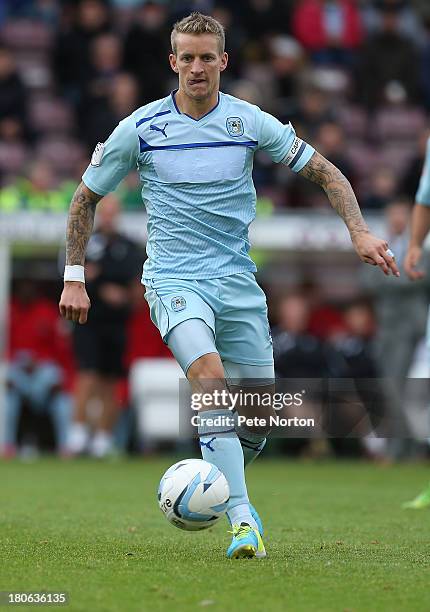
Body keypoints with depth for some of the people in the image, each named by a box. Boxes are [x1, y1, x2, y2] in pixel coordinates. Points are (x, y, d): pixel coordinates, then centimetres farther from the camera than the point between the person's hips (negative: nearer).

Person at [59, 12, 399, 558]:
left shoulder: (251, 122, 0)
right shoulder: (141, 128, -4)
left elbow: (325, 173, 7)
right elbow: (87, 197, 7)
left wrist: (359, 232, -7)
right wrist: (73, 278, 4)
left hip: (237, 280, 3)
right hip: (174, 281, -3)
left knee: (258, 418, 3)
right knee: (210, 378, -29)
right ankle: (242, 519, -31)